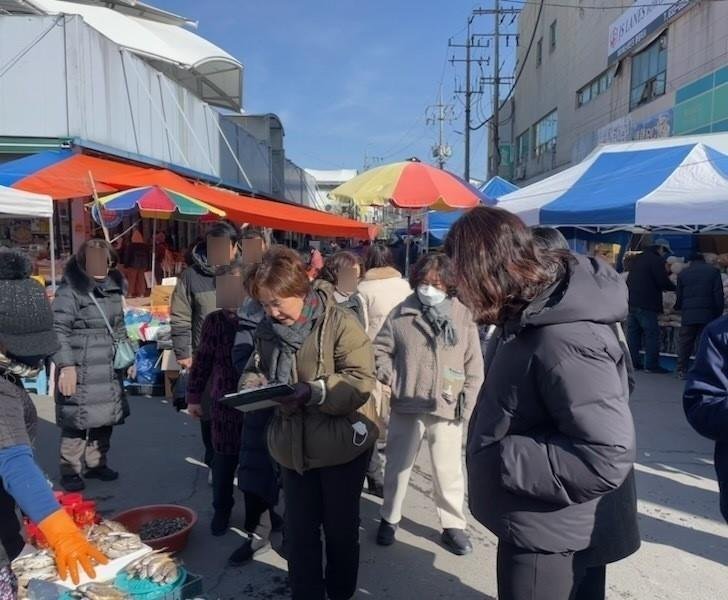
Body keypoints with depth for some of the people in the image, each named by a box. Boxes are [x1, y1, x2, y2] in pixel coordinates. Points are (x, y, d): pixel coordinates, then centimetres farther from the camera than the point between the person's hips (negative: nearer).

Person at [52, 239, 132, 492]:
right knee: (76, 422, -1)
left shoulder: (113, 289, 11)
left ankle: (96, 463, 31)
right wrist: (66, 365, -20)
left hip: (109, 370, 7)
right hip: (79, 371, -7)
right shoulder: (69, 291, -11)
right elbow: (58, 332, -15)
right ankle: (70, 471, 15)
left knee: (105, 419, 15)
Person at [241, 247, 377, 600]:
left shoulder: (340, 323, -17)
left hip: (341, 445, -4)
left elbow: (361, 382, -21)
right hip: (293, 447, 5)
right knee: (299, 532, 15)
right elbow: (258, 369, 14)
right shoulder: (269, 329, 2)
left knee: (340, 530, 15)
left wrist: (314, 392, -32)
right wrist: (252, 385, -9)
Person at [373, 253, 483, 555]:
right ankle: (389, 518, 35)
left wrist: (466, 401, -5)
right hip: (406, 406, 1)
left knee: (449, 471, 7)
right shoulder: (401, 314, -2)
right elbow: (380, 348, 8)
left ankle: (453, 525, 28)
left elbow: (474, 365, 0)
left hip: (447, 409, -1)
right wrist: (390, 378, -4)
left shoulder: (463, 316, -4)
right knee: (397, 466, 16)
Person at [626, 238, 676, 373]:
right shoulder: (657, 260, -9)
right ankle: (651, 365, -3)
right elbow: (663, 281, -14)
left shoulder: (638, 259, 17)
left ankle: (633, 362, 13)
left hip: (632, 302, 8)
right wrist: (675, 288, 6)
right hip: (646, 304, -8)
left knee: (633, 332, 10)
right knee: (652, 333, -3)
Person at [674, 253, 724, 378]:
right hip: (707, 315, -1)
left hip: (688, 315, 1)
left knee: (685, 344, 7)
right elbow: (719, 295, 0)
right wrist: (718, 313, 5)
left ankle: (682, 371, 7)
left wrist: (677, 307, 28)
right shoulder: (713, 271, 4)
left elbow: (679, 296, 9)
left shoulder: (683, 273, 8)